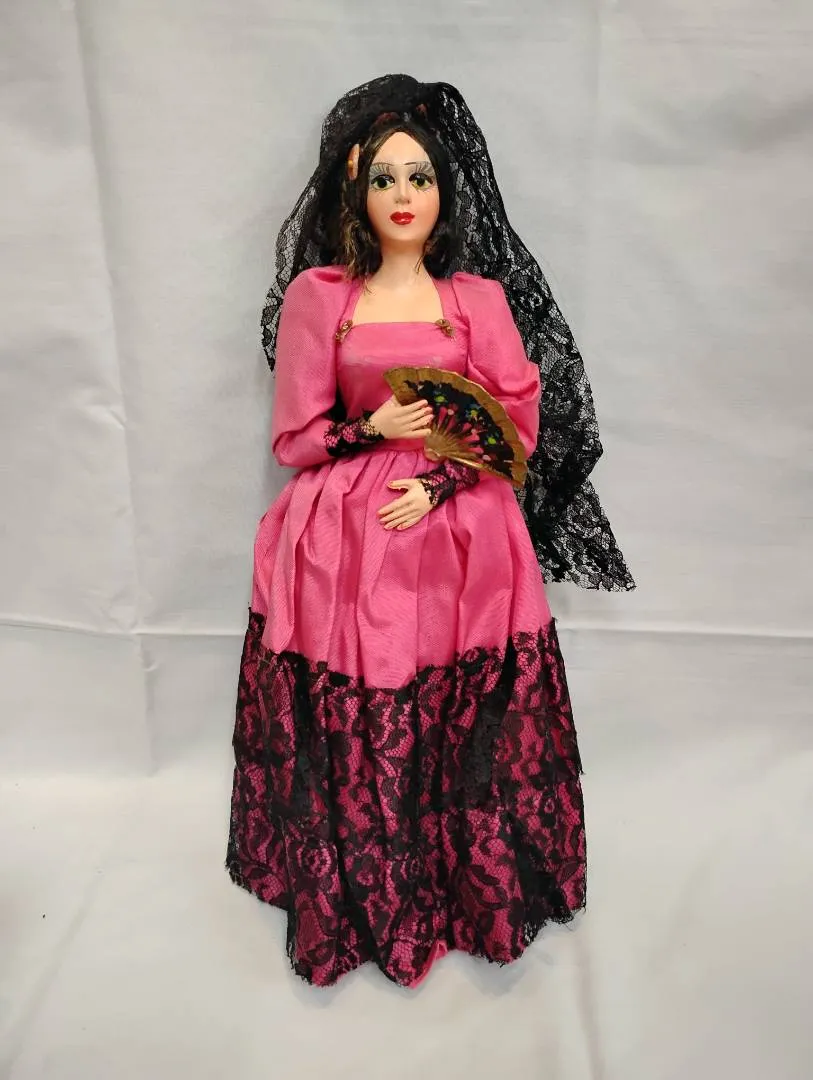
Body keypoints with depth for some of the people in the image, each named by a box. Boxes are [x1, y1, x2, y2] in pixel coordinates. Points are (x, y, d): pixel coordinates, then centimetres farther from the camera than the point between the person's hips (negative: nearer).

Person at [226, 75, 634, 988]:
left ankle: (473, 889, 25)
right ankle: (352, 897, 24)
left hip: (462, 543, 1)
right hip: (344, 546, 0)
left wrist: (437, 483, -11)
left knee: (462, 727, 2)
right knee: (351, 728, 2)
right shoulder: (316, 295, 5)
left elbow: (520, 425, 3)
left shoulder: (482, 296, 7)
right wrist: (374, 429, -11)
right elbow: (295, 437, 6)